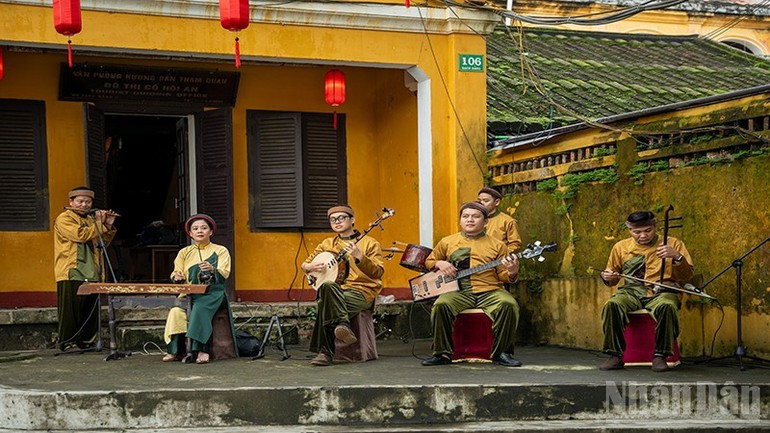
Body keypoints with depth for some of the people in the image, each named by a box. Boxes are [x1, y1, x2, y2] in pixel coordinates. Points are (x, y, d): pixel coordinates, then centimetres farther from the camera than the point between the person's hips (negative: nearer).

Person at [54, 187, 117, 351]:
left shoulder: (90, 219, 24)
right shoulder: (64, 219, -2)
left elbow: (102, 243, 22)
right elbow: (80, 235, -18)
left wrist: (108, 226, 8)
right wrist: (99, 223, -9)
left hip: (91, 274, 7)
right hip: (71, 274, -7)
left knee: (91, 312, 7)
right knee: (70, 311, -6)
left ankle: (88, 341, 12)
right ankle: (68, 343, -3)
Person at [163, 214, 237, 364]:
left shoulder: (220, 251, 11)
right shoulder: (184, 252, 20)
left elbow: (224, 274, -3)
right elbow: (176, 273, 12)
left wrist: (212, 270, -25)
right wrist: (177, 277, -13)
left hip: (212, 293, -3)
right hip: (189, 293, 3)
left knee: (200, 308, -35)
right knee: (176, 311, -29)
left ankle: (202, 350, -37)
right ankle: (175, 350, -26)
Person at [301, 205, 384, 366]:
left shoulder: (369, 243, 8)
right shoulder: (327, 244, 20)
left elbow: (378, 272, -5)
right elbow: (305, 264, 26)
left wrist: (359, 256, -20)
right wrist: (310, 267, 1)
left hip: (361, 291, -3)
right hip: (336, 290, 4)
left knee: (326, 304, -33)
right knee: (327, 286, -36)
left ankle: (325, 352, -25)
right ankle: (343, 324, -38)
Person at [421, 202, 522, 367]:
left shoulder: (497, 245, 13)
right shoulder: (447, 242, 15)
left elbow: (502, 275, 12)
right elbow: (429, 261, 27)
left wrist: (511, 273, -12)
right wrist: (440, 264, 4)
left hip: (489, 292, 0)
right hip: (459, 293, 0)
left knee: (508, 304, -30)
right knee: (441, 304, -31)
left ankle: (501, 352, -13)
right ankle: (442, 353, -14)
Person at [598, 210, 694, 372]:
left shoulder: (673, 244, 11)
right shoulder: (621, 247, 17)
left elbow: (687, 277, 5)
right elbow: (612, 280, 26)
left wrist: (677, 257, -13)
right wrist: (607, 277, 1)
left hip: (662, 291, -2)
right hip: (631, 291, 2)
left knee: (667, 306, -38)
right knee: (612, 304, -32)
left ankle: (660, 356, -26)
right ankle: (615, 356, -22)